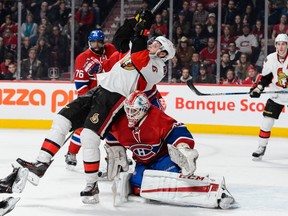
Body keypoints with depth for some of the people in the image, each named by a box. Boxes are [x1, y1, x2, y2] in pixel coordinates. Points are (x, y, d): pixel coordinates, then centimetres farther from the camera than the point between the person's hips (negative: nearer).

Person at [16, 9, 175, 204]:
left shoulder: (158, 66, -1)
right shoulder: (136, 53, 26)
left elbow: (139, 58, -17)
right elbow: (119, 40, 26)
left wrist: (142, 30, -15)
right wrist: (134, 21, 15)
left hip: (115, 98, -9)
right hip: (99, 90, 9)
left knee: (89, 137, -23)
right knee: (62, 120, -3)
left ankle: (92, 186, -13)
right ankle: (41, 165, -3)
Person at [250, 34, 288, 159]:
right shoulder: (270, 59, -3)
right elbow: (266, 77, 9)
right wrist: (258, 87, -3)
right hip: (277, 95, 3)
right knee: (267, 120, -1)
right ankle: (261, 147, 11)